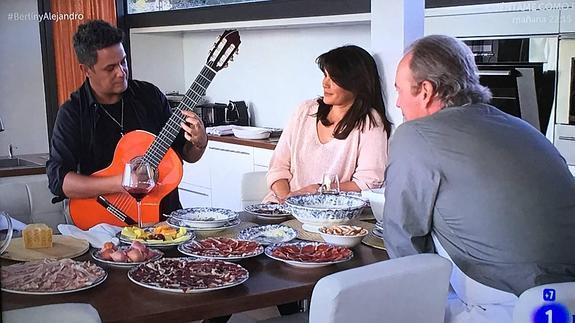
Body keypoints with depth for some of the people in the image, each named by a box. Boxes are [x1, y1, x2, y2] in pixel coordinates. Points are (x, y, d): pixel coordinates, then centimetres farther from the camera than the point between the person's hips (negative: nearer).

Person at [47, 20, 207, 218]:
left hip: (164, 214, 3)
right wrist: (119, 183, -21)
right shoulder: (72, 113, -3)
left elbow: (187, 155, 13)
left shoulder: (149, 95, 6)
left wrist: (199, 143, -10)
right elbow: (58, 180, -11)